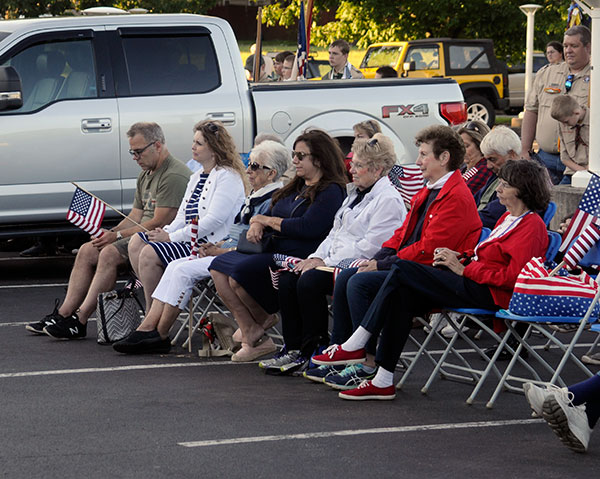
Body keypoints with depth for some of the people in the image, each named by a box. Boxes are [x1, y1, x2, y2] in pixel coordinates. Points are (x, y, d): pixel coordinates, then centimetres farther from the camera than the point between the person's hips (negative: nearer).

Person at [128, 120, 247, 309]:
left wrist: (172, 237, -18)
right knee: (136, 243, -2)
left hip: (209, 242, -10)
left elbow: (214, 220, -19)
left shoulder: (228, 177, -10)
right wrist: (166, 232, -3)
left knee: (149, 254, -21)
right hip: (189, 236, 10)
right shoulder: (196, 177, 21)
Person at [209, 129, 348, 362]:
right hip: (271, 250, 10)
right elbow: (264, 215, 24)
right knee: (218, 267, -10)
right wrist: (256, 225, -2)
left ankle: (262, 319, 3)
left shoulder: (330, 192, -7)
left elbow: (308, 228, -20)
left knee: (239, 272, -27)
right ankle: (251, 337, -12)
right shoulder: (295, 188, 22)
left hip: (298, 256, -10)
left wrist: (267, 220, -7)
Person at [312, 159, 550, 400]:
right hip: (472, 282, 10)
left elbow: (511, 276, -18)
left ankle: (355, 345, -11)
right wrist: (460, 256, 3)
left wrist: (463, 269, -14)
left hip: (488, 293, -10)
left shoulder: (532, 226, -10)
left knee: (402, 271, -15)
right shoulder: (508, 218, 20)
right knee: (402, 297, -10)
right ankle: (384, 380, -11)